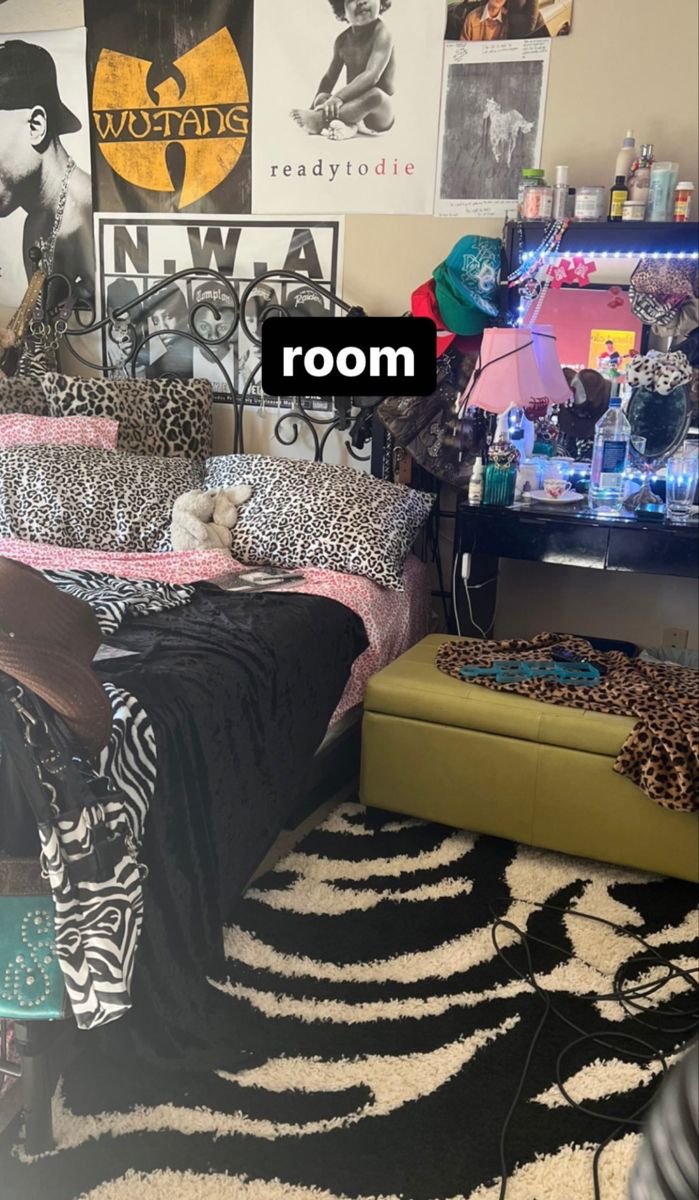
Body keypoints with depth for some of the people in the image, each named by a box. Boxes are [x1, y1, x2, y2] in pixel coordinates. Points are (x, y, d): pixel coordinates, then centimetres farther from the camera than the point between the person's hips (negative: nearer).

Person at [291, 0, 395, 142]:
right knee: (322, 98, -14)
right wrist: (313, 108, -1)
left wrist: (339, 96, -38)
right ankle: (348, 124, -38)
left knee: (375, 94, -38)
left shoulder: (381, 34, -16)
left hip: (380, 113, -6)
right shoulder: (342, 41, 4)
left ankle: (320, 120, -36)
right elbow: (329, 79, 11)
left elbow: (372, 75, -30)